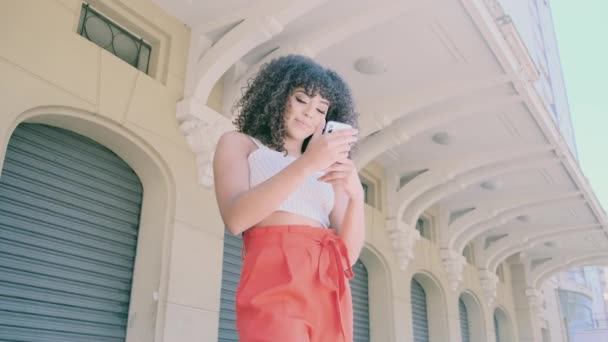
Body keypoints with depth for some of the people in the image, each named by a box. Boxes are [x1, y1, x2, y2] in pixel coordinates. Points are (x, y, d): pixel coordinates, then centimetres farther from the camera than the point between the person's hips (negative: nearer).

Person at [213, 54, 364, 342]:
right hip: (275, 279, -4)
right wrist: (305, 165, -14)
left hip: (332, 291, 4)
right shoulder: (239, 143, 14)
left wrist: (356, 194, -6)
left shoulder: (329, 171, 22)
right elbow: (236, 218, -6)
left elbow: (349, 252, 12)